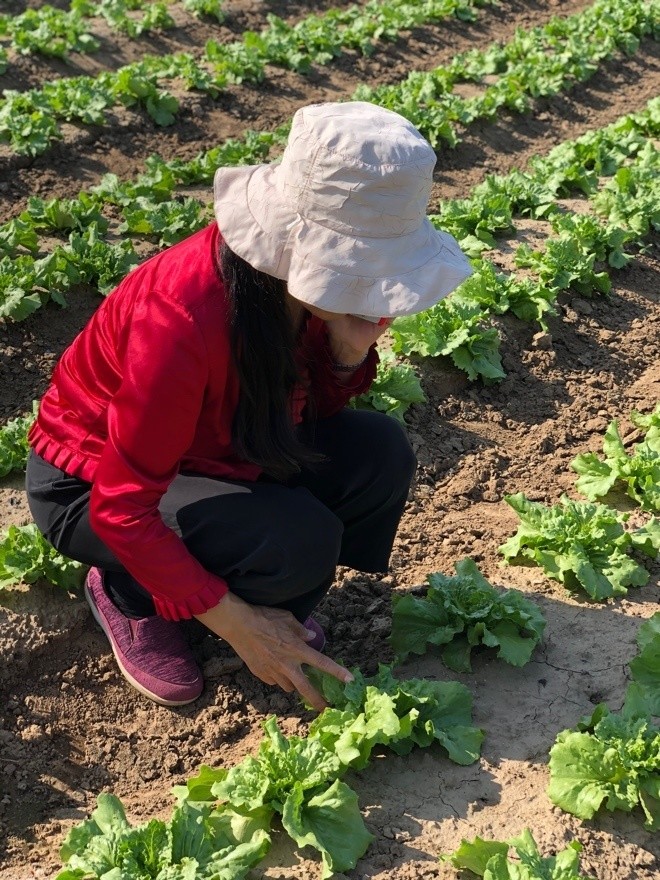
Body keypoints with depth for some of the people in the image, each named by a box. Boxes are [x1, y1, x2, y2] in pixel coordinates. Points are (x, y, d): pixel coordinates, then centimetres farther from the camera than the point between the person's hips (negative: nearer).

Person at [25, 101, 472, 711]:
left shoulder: (299, 280, -16)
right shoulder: (185, 322, -37)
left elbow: (310, 411, -2)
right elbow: (122, 507, -30)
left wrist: (351, 349, -24)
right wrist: (234, 623, -26)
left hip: (216, 451, 7)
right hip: (91, 484, -6)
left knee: (380, 453, -14)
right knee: (301, 540, -29)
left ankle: (275, 607, 7)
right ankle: (129, 594, -1)